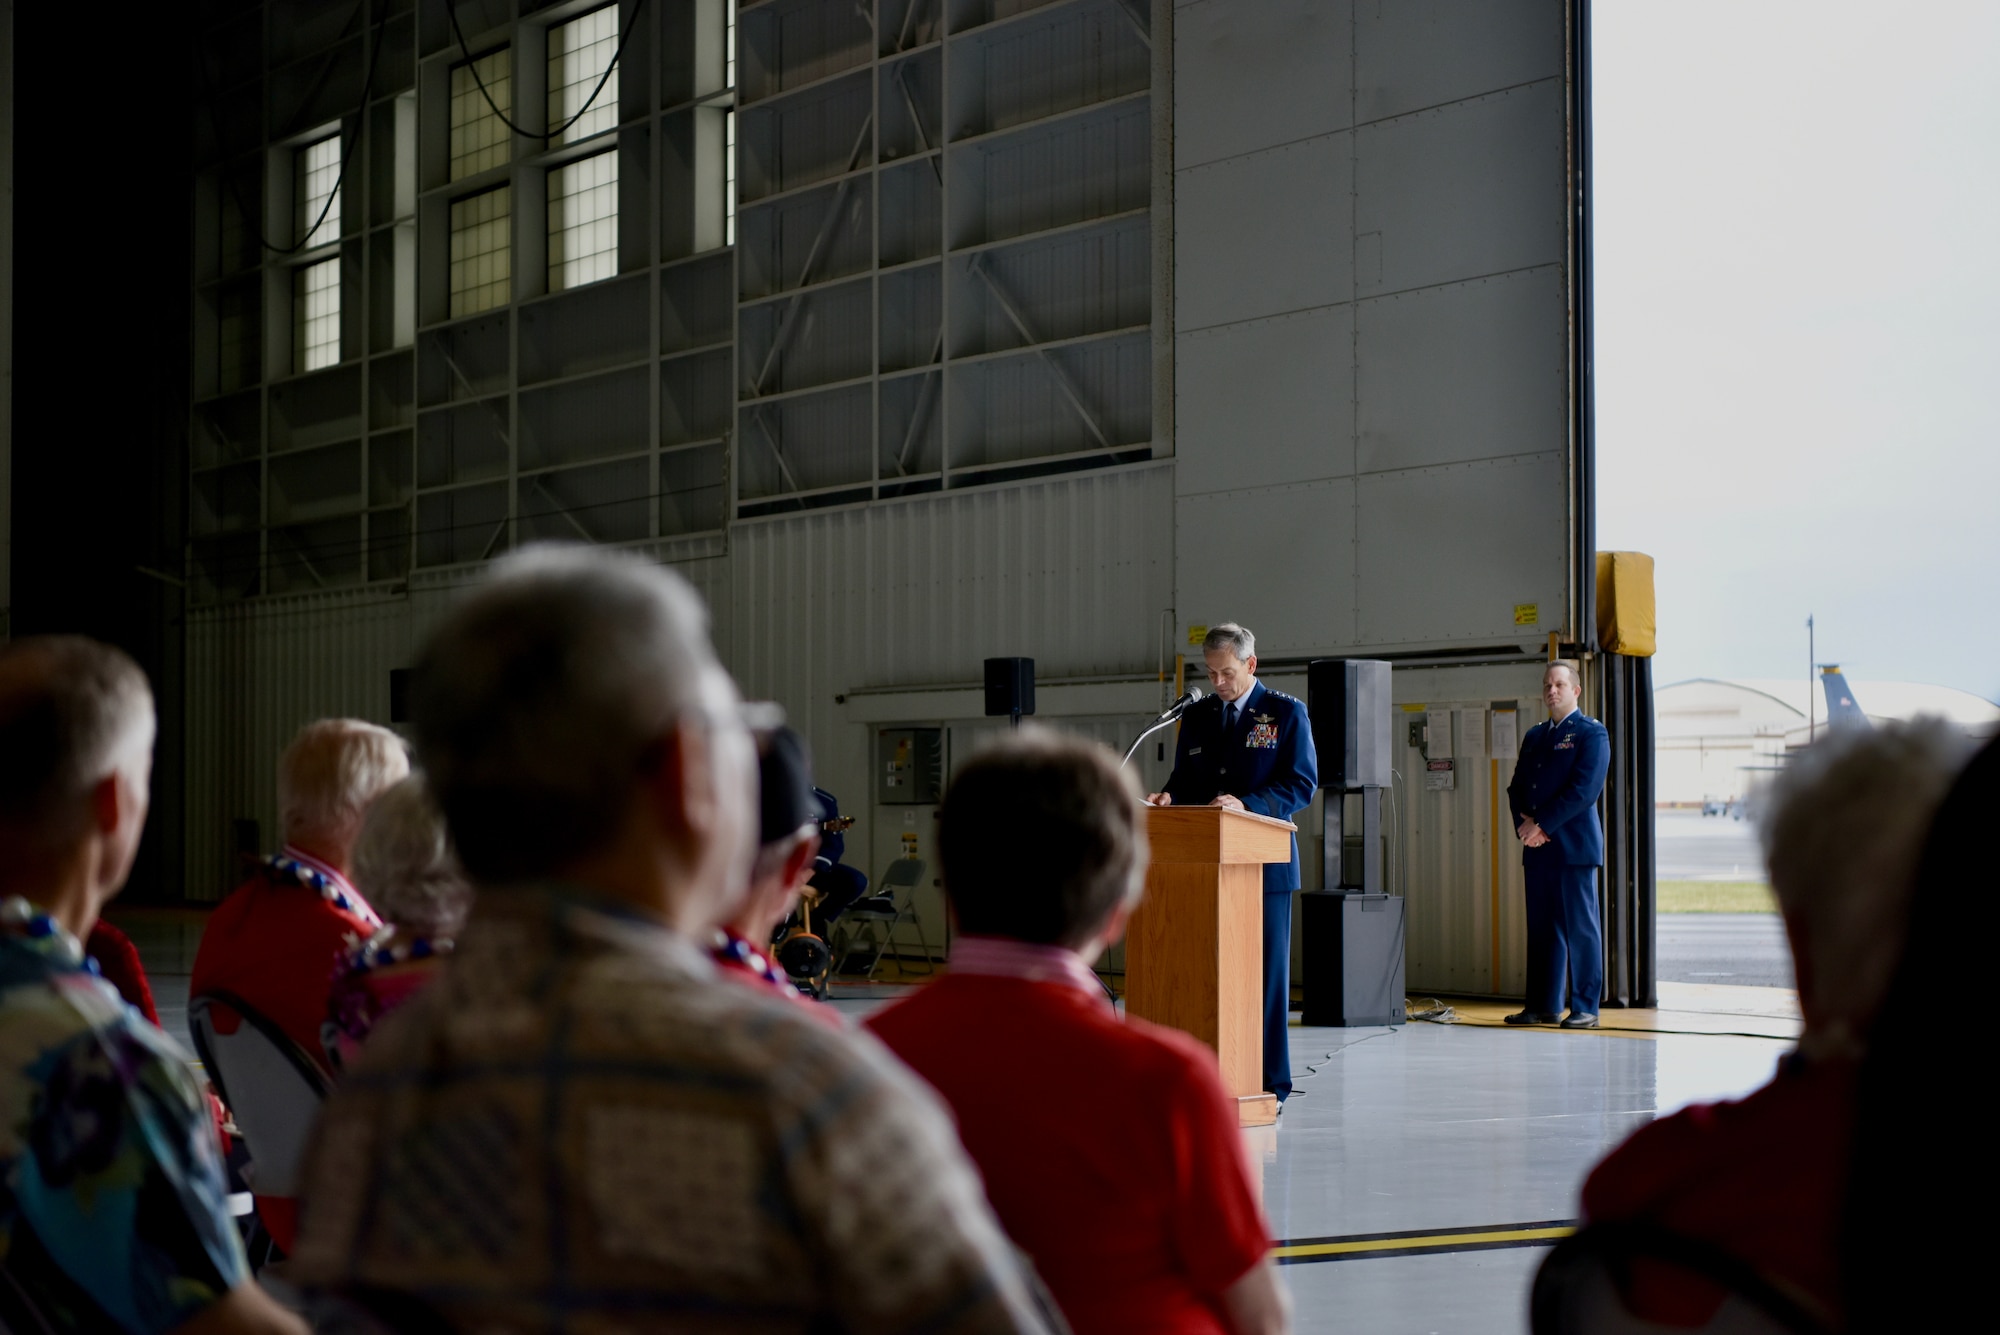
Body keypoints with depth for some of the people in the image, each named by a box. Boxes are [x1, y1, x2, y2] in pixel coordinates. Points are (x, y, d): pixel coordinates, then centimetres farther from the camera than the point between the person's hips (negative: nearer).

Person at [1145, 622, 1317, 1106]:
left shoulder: (1287, 713, 1)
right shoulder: (1196, 717, 15)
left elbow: (1302, 785, -5)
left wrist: (1246, 805, -19)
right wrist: (1169, 798, -4)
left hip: (1263, 865, -4)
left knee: (1265, 972, -1)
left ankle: (1270, 1084, 5)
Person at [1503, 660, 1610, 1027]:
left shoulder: (1592, 733, -2)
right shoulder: (1534, 735, 20)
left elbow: (1585, 790, -12)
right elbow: (1517, 787, 16)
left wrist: (1542, 825, -14)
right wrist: (1523, 823, -4)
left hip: (1575, 846, -7)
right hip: (1537, 847, 7)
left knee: (1580, 927, -5)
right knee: (1541, 927, 7)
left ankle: (1585, 1008, -2)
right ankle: (1543, 1005, 12)